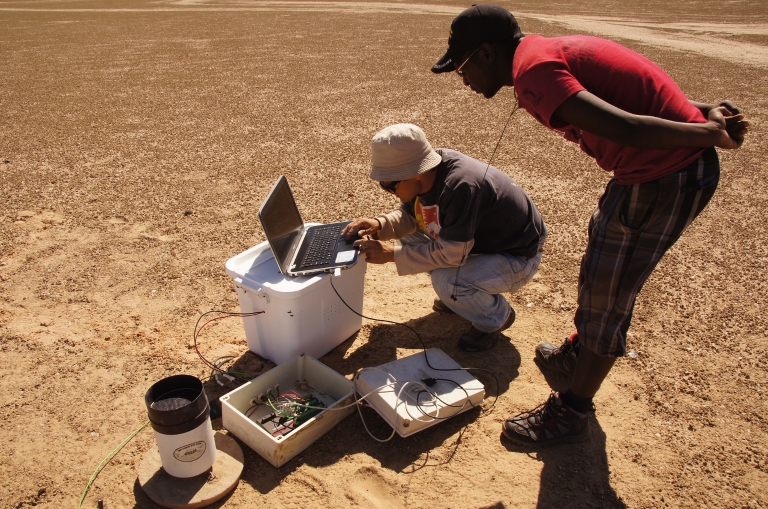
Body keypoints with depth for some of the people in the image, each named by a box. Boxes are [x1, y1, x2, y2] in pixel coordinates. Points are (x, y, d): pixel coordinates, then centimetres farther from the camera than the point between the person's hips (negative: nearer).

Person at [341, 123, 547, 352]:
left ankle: (497, 316, 1)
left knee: (446, 281, -31)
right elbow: (409, 214, 2)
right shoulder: (426, 172, -13)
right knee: (410, 233, 1)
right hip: (476, 240, 8)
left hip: (517, 256, -8)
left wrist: (392, 254, -26)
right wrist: (379, 224, -17)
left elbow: (451, 254, -32)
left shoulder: (461, 186, -36)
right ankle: (460, 295, 15)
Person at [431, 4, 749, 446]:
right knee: (603, 273, 24)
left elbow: (624, 128, -27)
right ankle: (579, 353, 47)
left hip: (667, 175, -9)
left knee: (605, 294, 2)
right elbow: (635, 89, 11)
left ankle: (572, 413, 20)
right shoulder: (559, 50, 13)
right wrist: (706, 113, 2)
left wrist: (711, 134, -15)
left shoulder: (531, 67, -19)